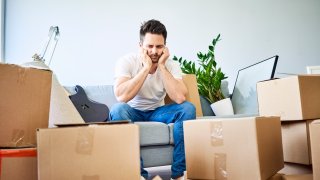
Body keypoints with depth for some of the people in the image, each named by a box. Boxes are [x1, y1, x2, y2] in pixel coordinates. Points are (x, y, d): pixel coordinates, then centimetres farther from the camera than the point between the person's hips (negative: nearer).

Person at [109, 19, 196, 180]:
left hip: (158, 112, 2)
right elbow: (121, 97, -33)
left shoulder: (171, 65, -9)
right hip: (134, 112, -2)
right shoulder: (127, 62, -16)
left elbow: (179, 98, -27)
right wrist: (146, 67, -30)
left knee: (188, 108, -24)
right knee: (118, 109, -35)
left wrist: (161, 66, -25)